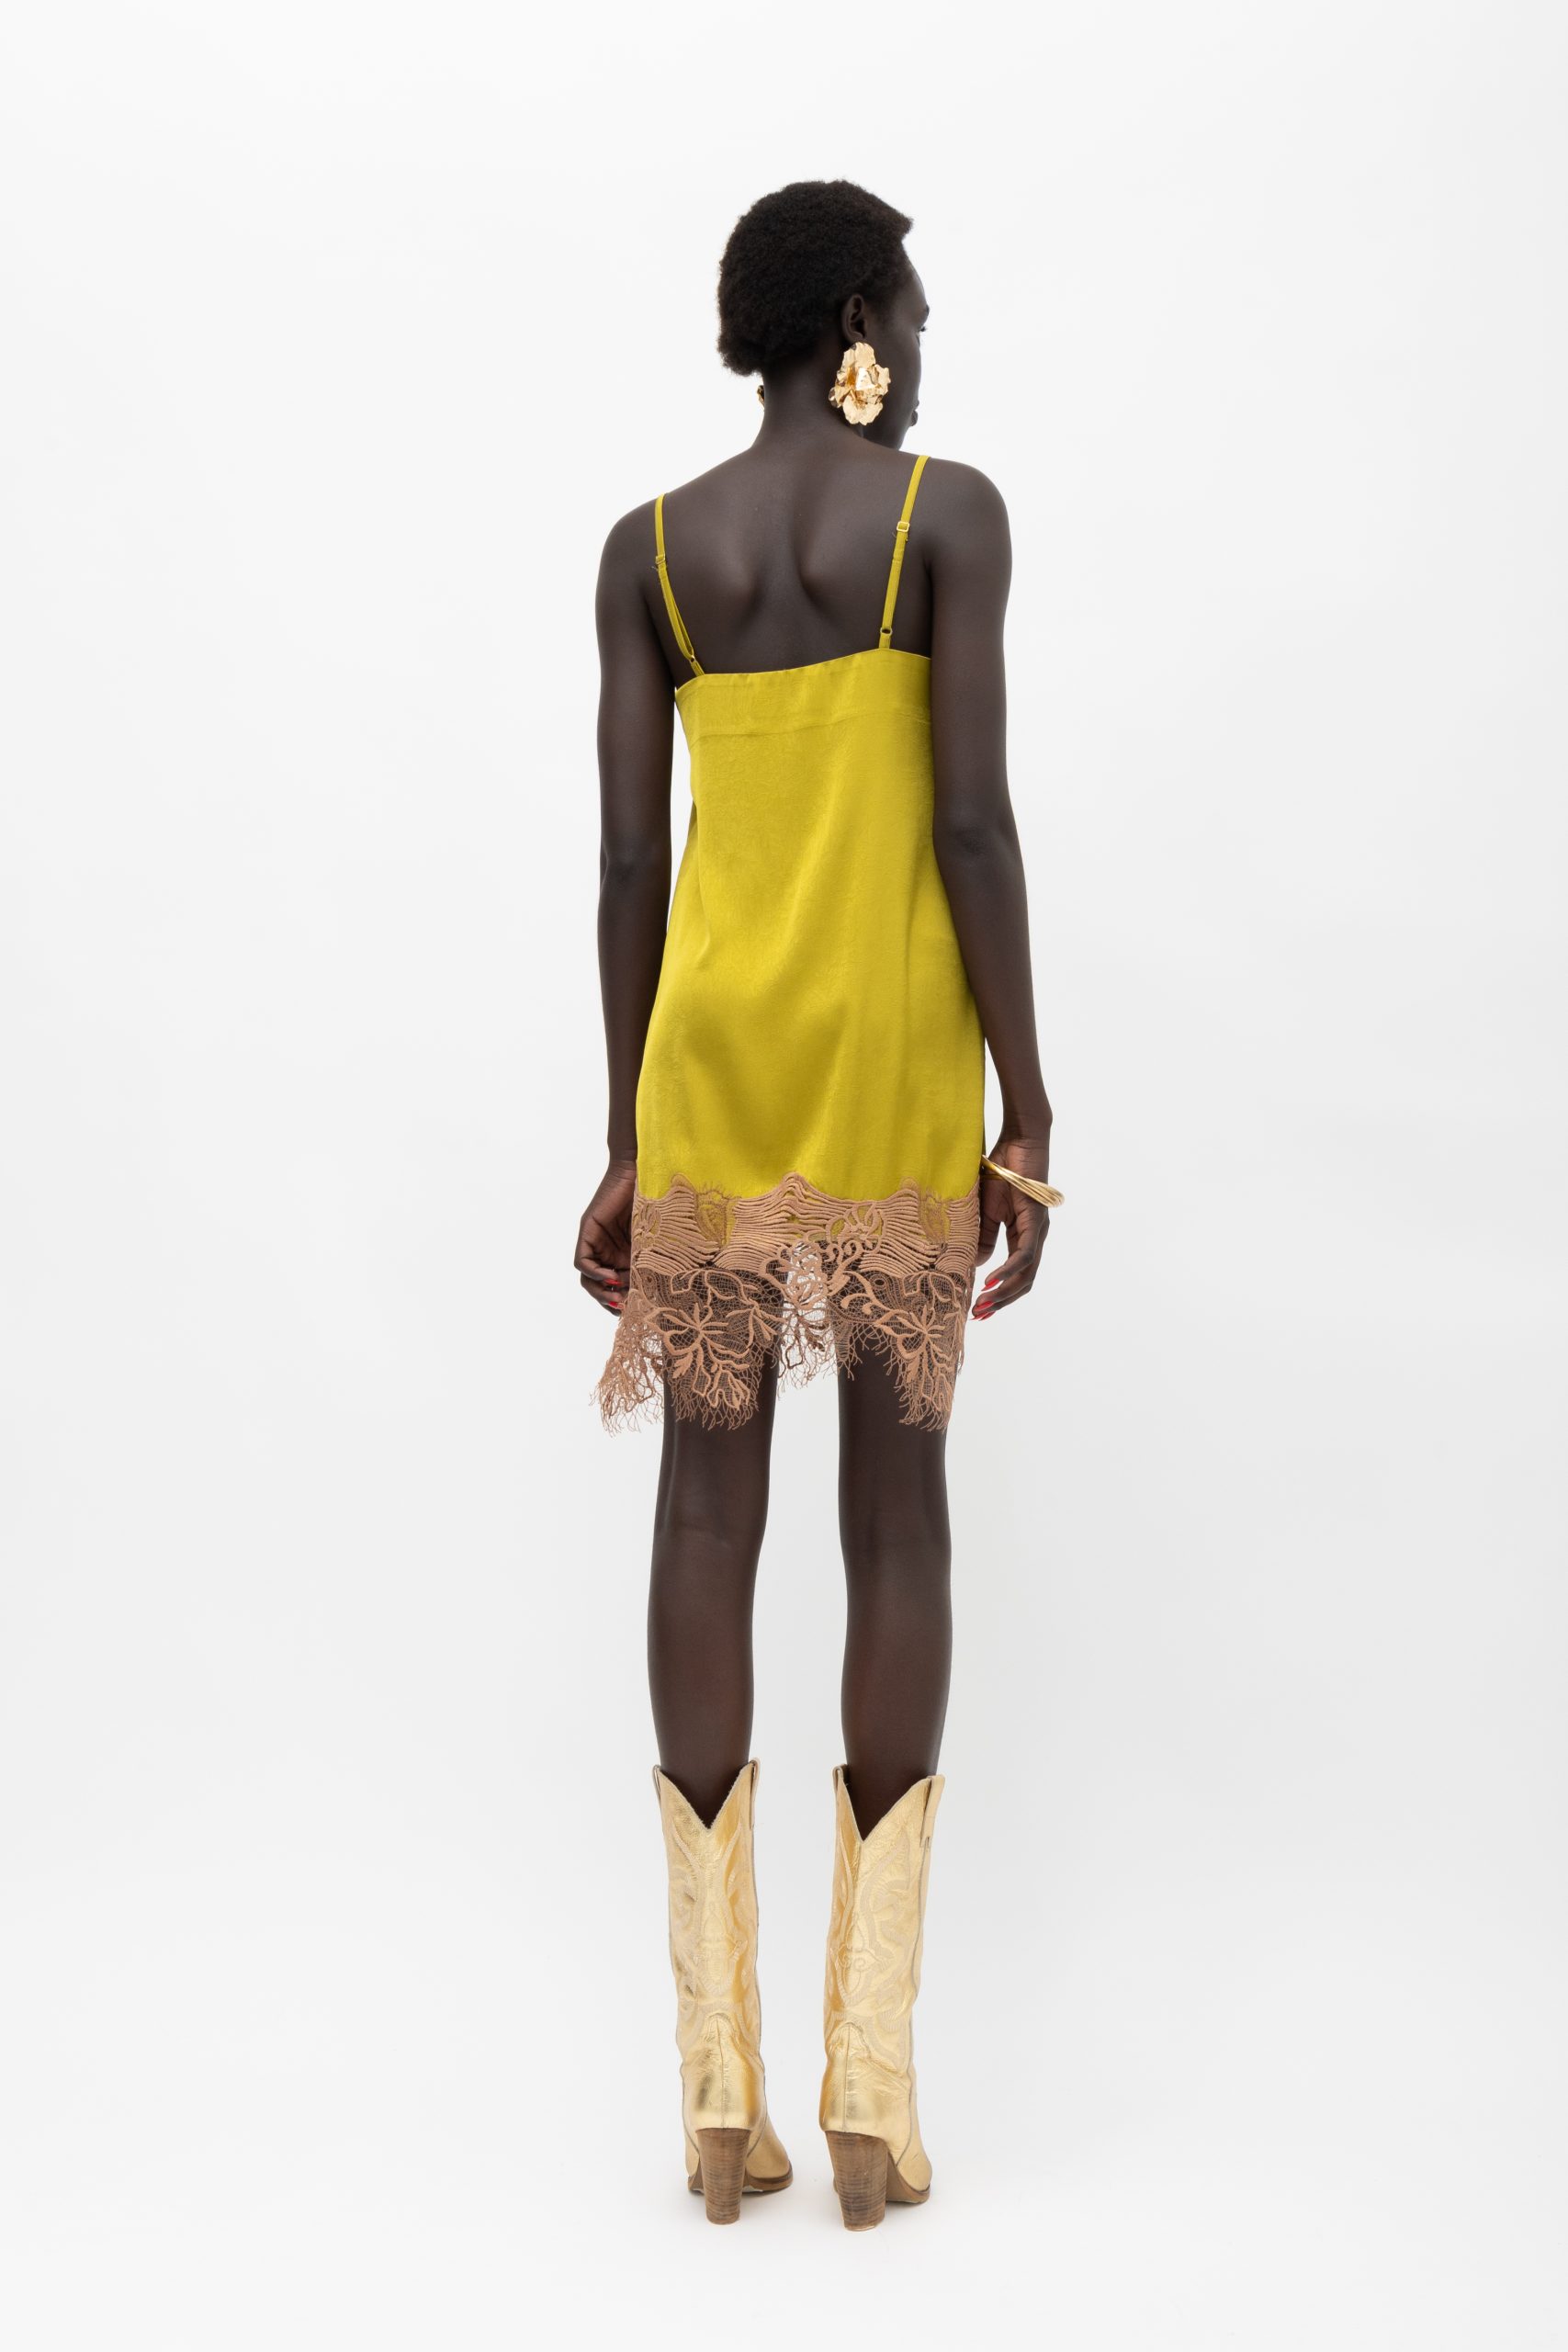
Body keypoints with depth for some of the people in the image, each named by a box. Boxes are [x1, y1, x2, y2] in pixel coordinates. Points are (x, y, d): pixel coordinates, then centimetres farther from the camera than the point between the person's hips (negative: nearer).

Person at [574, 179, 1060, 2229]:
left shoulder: (648, 546, 8)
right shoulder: (950, 510, -2)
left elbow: (629, 863, 3)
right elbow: (975, 820, -10)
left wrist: (625, 1145, 7)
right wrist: (1030, 1109, -6)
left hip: (714, 1046, 3)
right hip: (898, 1055, -2)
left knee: (710, 1498, 2)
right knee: (900, 1492, 2)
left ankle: (719, 2086, 2)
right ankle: (872, 2079, 1)